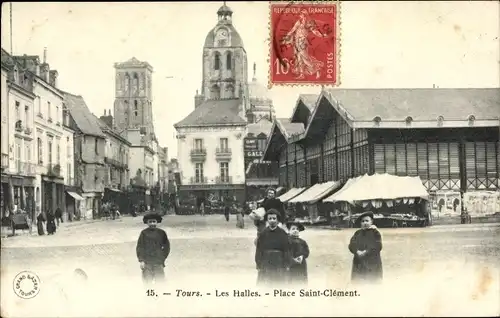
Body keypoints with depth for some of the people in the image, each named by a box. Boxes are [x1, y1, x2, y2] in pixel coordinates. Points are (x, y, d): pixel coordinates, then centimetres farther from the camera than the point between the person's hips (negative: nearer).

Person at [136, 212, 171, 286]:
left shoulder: (161, 233, 5)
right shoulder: (144, 233, 1)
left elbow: (167, 246, 15)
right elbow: (139, 247, 2)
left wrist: (162, 258, 8)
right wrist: (141, 260, -5)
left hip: (158, 263, 1)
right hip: (146, 262, -1)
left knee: (160, 281, -2)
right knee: (147, 281, -2)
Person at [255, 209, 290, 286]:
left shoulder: (283, 234, 0)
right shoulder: (263, 233, 3)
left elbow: (286, 251, 0)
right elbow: (258, 250, 3)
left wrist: (285, 265, -6)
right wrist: (259, 265, -4)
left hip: (279, 267, -1)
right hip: (265, 266, 1)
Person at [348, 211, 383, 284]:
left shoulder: (375, 233, 3)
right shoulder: (357, 233, 14)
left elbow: (378, 246, -9)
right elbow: (351, 245, 3)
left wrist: (366, 252, -18)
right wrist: (357, 252, -17)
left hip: (372, 264, -3)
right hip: (359, 264, 3)